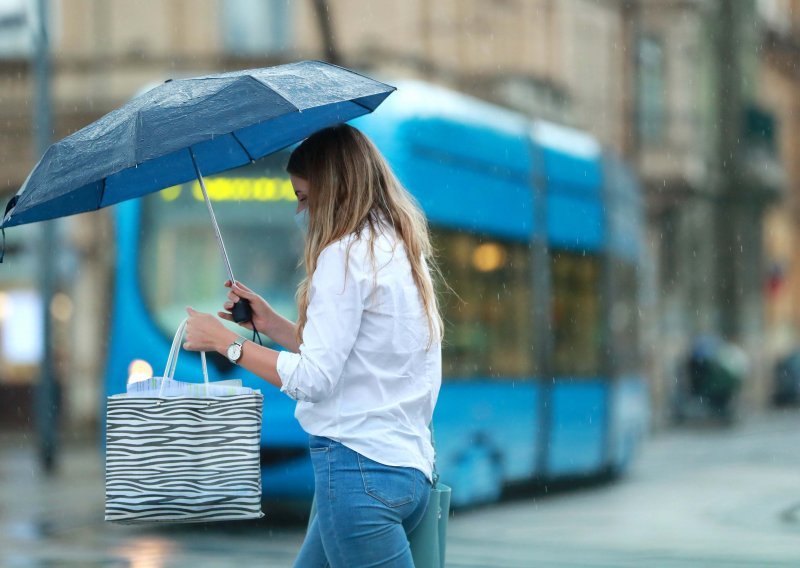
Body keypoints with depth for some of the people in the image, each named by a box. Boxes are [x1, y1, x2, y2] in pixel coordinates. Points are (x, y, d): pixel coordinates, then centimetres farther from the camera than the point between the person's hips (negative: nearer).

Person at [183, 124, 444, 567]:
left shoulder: (345, 254, -10)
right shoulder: (404, 252, 17)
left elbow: (314, 379, -15)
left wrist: (225, 342, -6)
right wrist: (271, 324, 19)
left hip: (357, 467, -10)